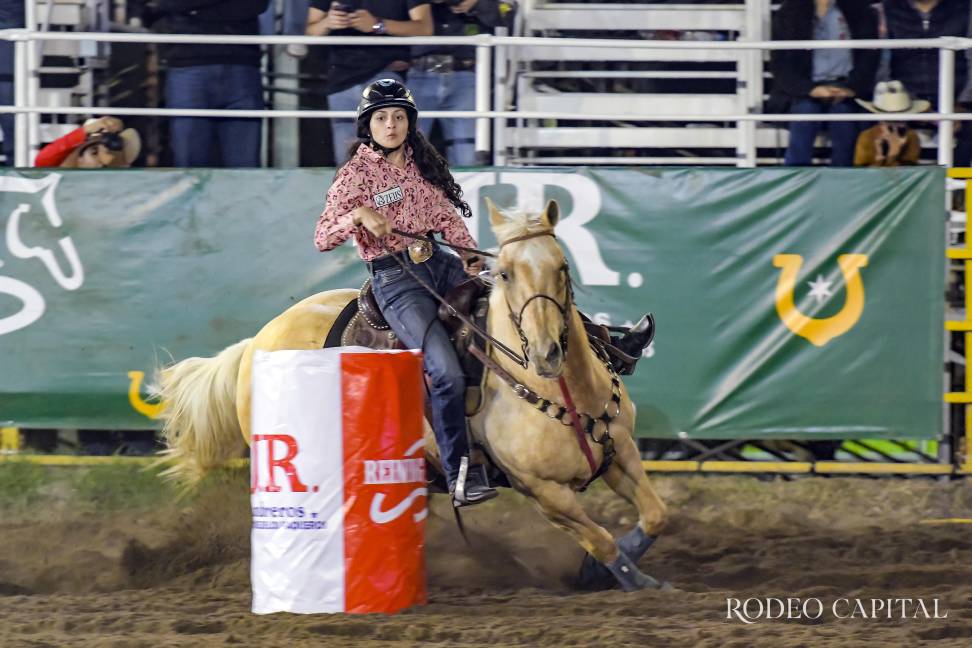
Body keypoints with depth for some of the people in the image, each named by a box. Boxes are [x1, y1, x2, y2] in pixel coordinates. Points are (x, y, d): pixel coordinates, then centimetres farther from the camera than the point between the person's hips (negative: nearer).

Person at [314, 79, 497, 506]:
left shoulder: (422, 164, 12)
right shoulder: (356, 174, -5)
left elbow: (447, 216, 18)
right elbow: (322, 239, -10)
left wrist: (469, 252, 1)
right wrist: (359, 215, -27)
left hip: (437, 263, 7)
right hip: (394, 278, -7)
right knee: (447, 373, -21)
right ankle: (461, 479, -17)